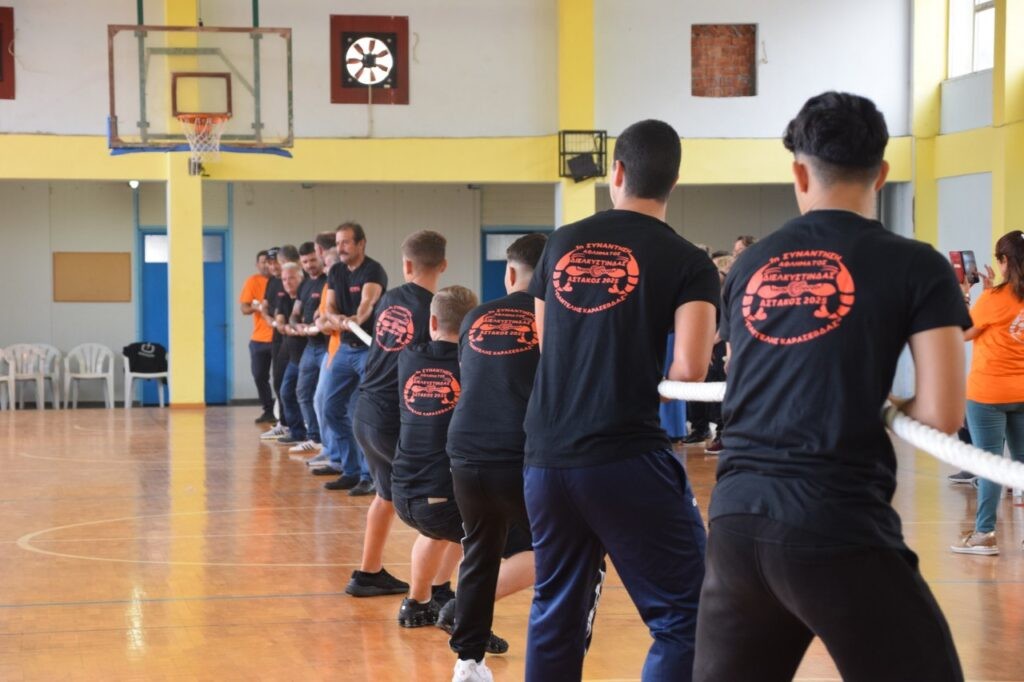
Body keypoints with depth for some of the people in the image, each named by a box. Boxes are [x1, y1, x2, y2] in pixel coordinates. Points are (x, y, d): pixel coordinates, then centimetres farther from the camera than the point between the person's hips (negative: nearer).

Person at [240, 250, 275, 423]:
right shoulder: (253, 281, 1)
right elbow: (245, 309, -3)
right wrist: (258, 307, -24)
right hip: (259, 338, 2)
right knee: (259, 376, 5)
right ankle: (268, 411, 18)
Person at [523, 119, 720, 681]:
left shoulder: (562, 244, 10)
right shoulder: (688, 263, -4)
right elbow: (690, 369, -14)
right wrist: (649, 390, 7)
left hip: (546, 457, 6)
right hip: (626, 457, -5)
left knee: (555, 612, 18)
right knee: (685, 616, 0)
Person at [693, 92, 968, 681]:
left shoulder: (749, 266, 13)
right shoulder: (916, 266, -1)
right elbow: (943, 414, -7)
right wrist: (881, 412, 12)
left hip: (737, 518, 5)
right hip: (840, 529, -5)